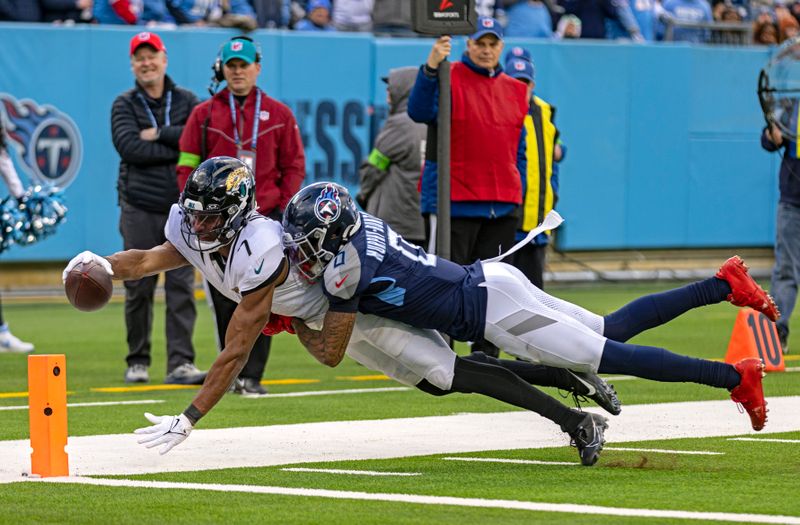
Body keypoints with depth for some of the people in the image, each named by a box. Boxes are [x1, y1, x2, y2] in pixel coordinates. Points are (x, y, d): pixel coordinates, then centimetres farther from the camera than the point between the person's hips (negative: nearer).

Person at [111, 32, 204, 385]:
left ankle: (180, 363, -6)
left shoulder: (186, 101, 11)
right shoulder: (124, 105, 5)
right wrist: (180, 147, -11)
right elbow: (130, 148, -11)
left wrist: (159, 134, -11)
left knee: (181, 286, -5)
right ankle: (138, 362, 11)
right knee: (139, 288, 1)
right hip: (140, 209, -1)